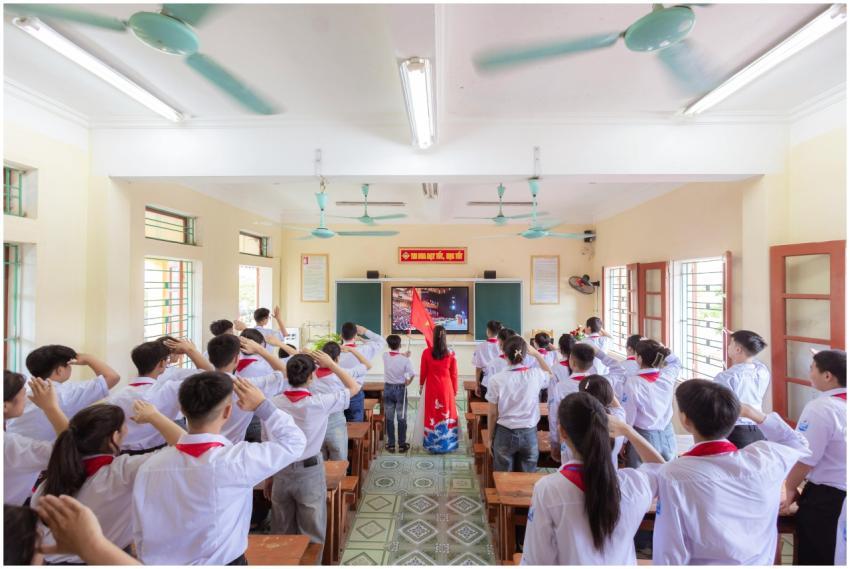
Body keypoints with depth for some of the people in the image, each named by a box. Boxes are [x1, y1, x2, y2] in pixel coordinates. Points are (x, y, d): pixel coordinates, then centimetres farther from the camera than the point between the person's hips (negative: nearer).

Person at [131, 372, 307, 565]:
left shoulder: (150, 466, -15)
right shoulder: (236, 460, -28)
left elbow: (140, 535, -3)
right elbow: (294, 441, -15)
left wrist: (154, 562, 14)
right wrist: (261, 405, -7)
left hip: (160, 562, 3)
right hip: (222, 562, -3)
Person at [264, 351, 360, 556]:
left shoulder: (273, 404, -10)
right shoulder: (319, 403, -19)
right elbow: (354, 387, -7)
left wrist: (268, 477, 13)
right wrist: (331, 364, -4)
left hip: (281, 473, 4)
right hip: (310, 473, -3)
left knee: (281, 533, 21)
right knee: (311, 534, 14)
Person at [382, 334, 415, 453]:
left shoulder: (385, 356, -6)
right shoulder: (405, 359, -17)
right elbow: (412, 374, -16)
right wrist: (408, 382, 1)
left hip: (388, 388, 3)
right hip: (400, 389, -3)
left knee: (389, 418, 11)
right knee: (401, 418, 8)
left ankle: (391, 444, 18)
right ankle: (402, 444, 16)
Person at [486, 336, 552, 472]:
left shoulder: (496, 379, -16)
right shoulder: (536, 374, -12)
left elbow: (492, 413, -7)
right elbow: (550, 374, 14)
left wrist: (491, 435, 7)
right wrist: (536, 354, 10)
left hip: (505, 434, -1)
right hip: (529, 434, 1)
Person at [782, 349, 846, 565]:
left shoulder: (820, 408, -23)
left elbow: (803, 459, -19)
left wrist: (790, 488, -4)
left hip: (826, 496, -7)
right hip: (841, 492, 7)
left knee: (815, 557, 12)